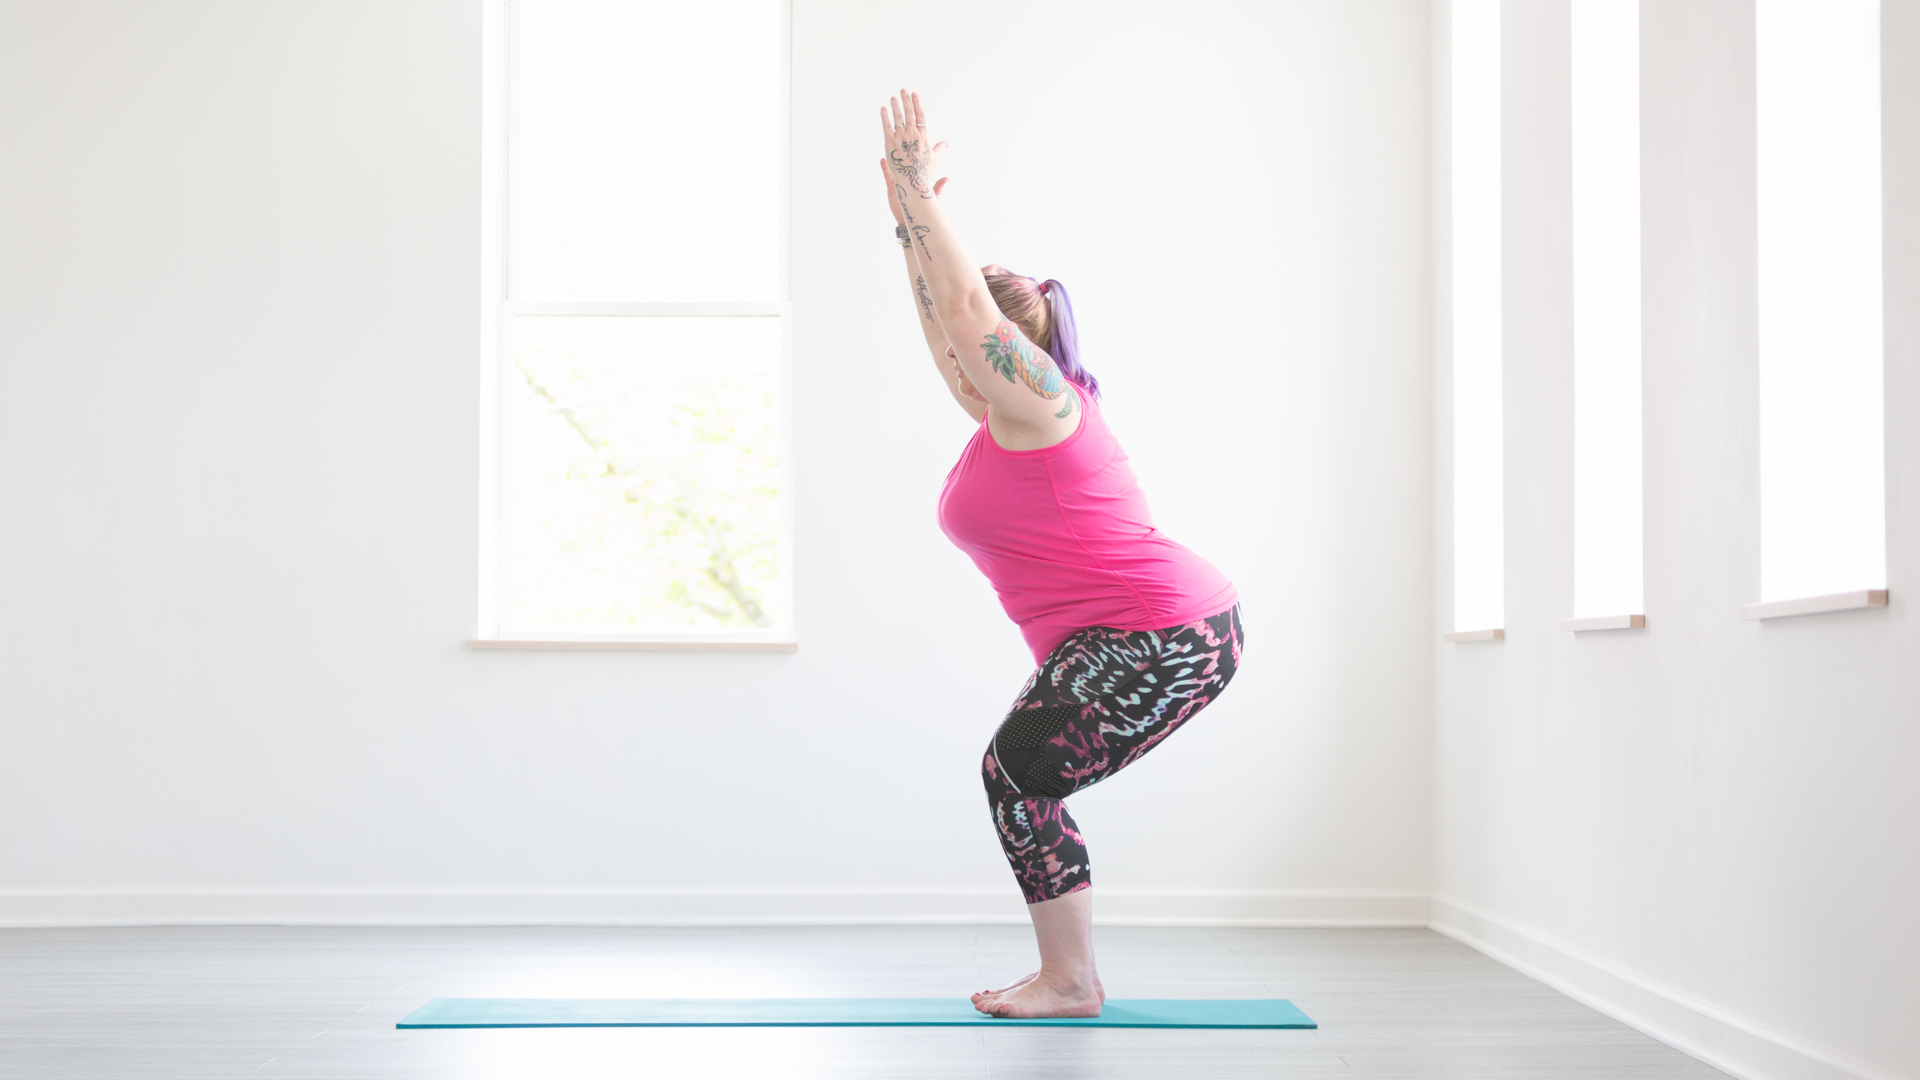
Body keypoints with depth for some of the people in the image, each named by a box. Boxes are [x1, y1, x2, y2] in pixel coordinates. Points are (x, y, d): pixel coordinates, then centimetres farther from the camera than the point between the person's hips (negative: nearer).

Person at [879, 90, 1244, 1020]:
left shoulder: (1034, 399, -10)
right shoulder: (1012, 412, 17)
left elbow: (965, 305, -18)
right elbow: (945, 317, 23)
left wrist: (921, 194, -12)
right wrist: (910, 221, 22)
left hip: (1161, 641, -10)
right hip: (1153, 634, 10)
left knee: (1019, 778, -6)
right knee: (1013, 775, 11)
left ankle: (1072, 982, 4)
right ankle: (1065, 974, 16)